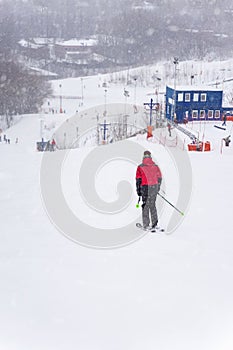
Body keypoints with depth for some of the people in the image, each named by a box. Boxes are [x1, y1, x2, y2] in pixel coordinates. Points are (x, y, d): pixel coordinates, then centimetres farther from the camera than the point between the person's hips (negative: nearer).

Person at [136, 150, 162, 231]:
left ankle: (146, 225, 4)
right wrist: (158, 188, 24)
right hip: (155, 187, 3)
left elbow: (138, 180, -3)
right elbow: (159, 178, 12)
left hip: (145, 188, -3)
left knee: (145, 206, 4)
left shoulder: (140, 167, -3)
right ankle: (154, 223, 11)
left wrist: (138, 190, 3)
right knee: (152, 205, 14)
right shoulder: (156, 166, 7)